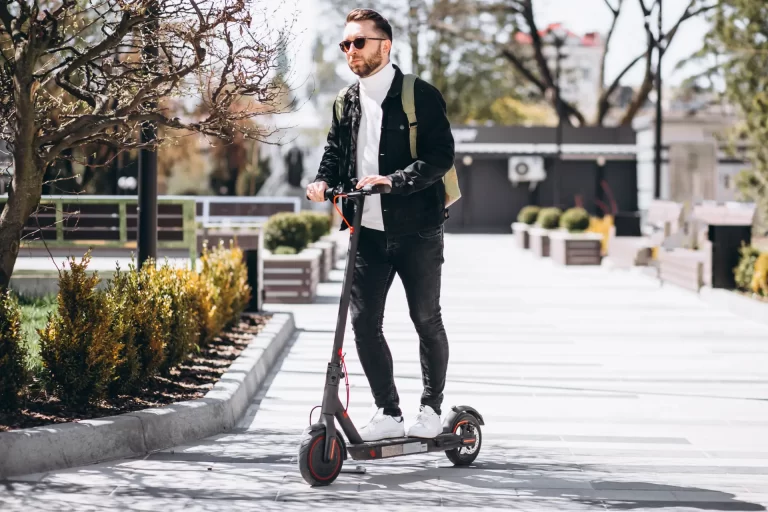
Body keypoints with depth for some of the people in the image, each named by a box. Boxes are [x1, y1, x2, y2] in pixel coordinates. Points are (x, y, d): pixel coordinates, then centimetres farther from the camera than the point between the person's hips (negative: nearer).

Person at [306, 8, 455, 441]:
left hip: (416, 230, -5)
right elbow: (335, 153, 17)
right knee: (363, 321, 1)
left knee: (426, 320, 6)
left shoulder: (421, 96, -7)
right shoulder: (347, 103, 11)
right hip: (368, 231, 5)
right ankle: (389, 413, 12)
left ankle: (432, 409, 21)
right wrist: (323, 182, -4)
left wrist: (394, 180, -26)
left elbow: (441, 155, -15)